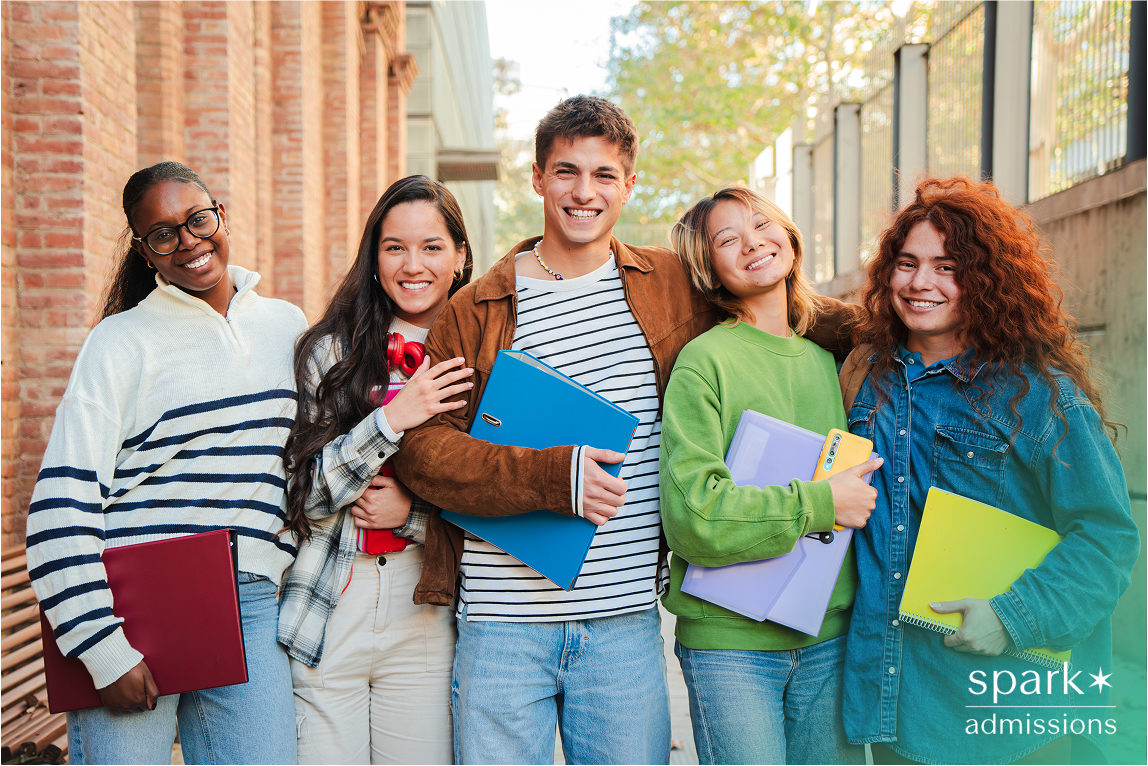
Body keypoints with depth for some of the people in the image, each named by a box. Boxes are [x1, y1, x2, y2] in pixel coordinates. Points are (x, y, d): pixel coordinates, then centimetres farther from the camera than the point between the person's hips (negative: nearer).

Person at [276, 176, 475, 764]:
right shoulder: (331, 351, 0)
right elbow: (300, 492, -6)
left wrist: (414, 512, -13)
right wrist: (390, 420, -17)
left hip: (427, 620, 1)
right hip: (328, 614, -1)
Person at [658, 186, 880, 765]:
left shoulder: (826, 360, 10)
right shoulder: (704, 360, -9)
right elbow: (691, 513, -19)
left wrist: (862, 495, 2)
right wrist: (820, 503, -15)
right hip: (730, 643, -5)